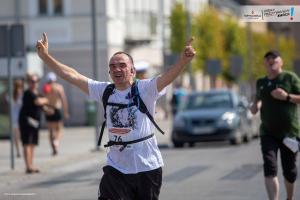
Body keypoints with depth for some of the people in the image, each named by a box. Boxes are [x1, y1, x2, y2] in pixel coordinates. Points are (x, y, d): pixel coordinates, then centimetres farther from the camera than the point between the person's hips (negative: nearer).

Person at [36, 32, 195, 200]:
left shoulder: (145, 89, -8)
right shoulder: (105, 91, 3)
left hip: (147, 167, -2)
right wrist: (46, 56, -3)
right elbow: (72, 75, 3)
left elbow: (167, 77, -25)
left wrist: (184, 60, -44)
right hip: (116, 168, 2)